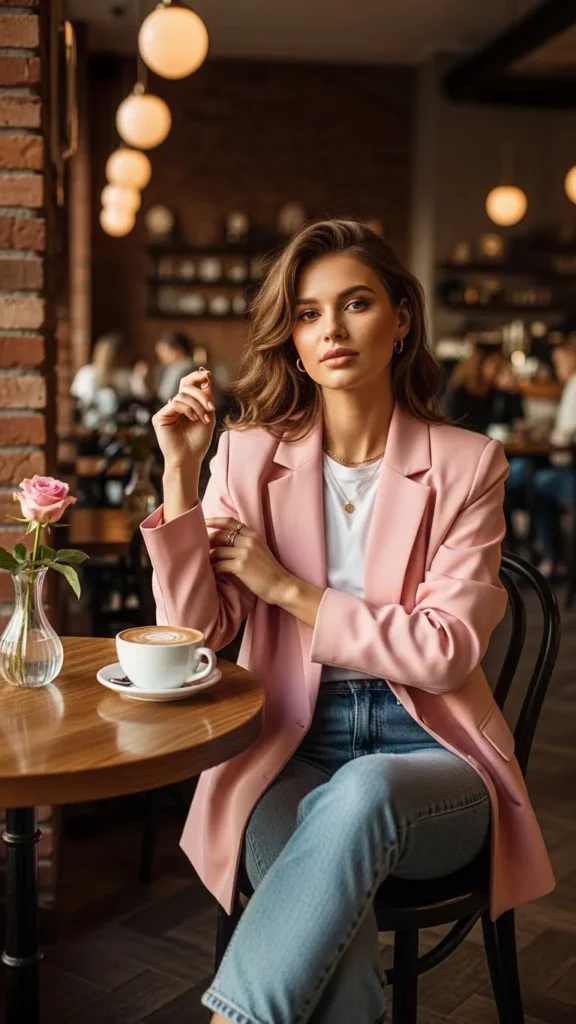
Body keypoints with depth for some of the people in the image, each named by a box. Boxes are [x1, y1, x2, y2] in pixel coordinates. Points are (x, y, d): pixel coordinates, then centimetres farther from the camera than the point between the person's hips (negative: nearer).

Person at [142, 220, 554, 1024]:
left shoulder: (466, 464, -1)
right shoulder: (250, 455, 3)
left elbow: (447, 651, -10)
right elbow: (195, 635, -5)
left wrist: (288, 588, -10)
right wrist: (181, 472, -13)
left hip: (429, 756, 0)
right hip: (290, 755, 1)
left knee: (363, 792, -35)